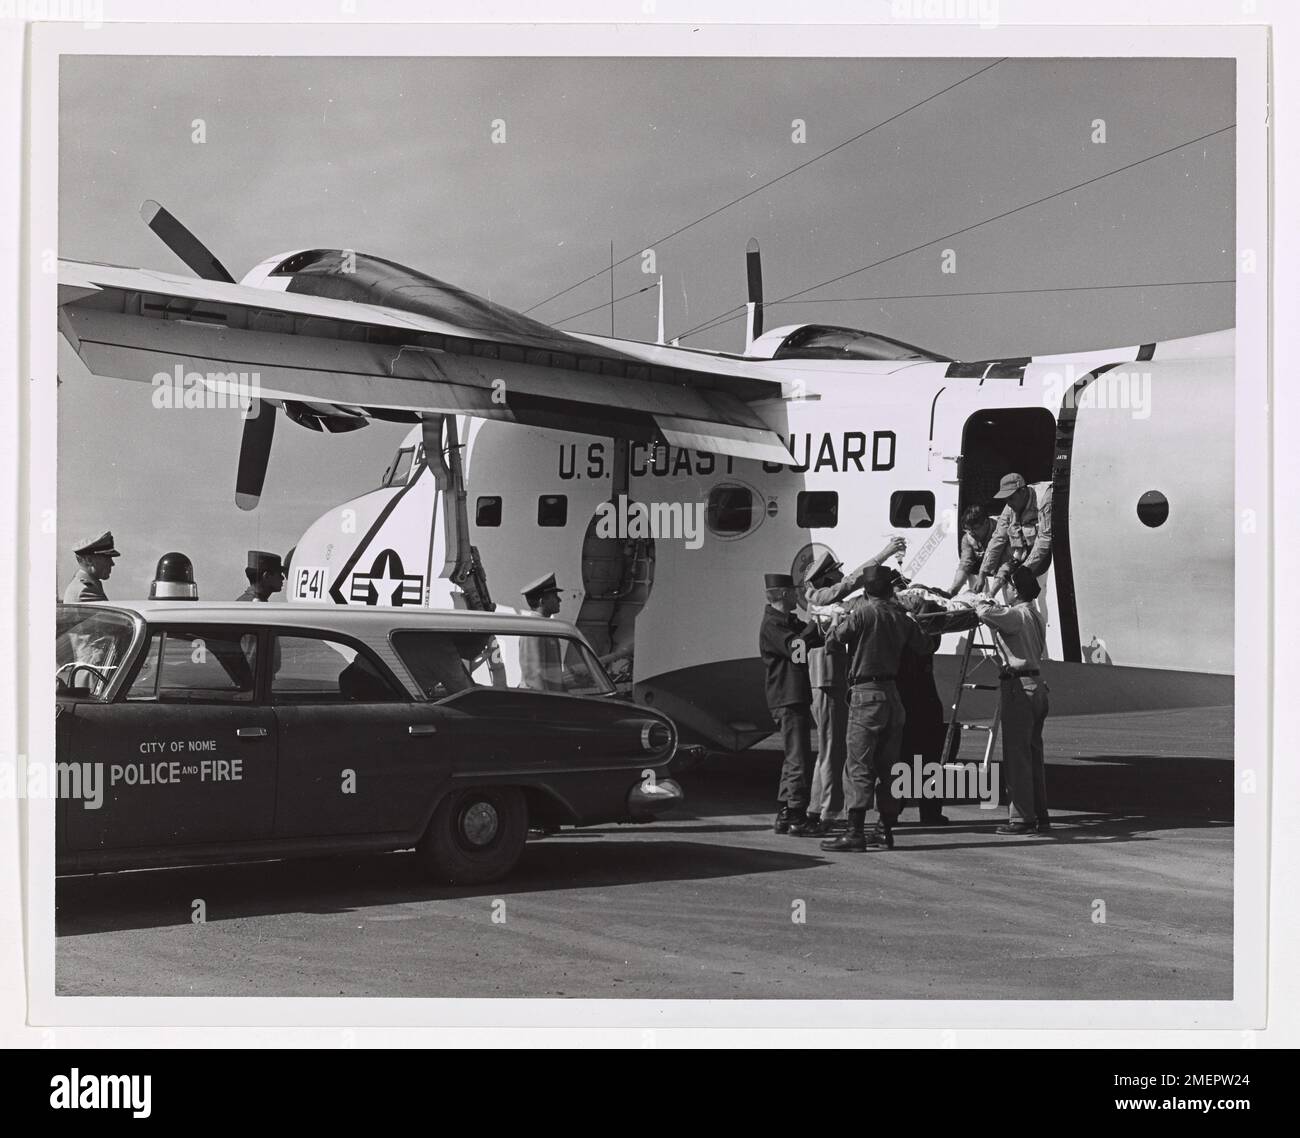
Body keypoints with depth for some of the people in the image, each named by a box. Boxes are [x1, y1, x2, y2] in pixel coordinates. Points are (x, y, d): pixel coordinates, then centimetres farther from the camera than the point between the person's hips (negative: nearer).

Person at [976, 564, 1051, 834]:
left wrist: (982, 606, -5)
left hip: (1019, 688, -9)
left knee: (1016, 756, -5)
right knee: (1033, 754, 14)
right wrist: (995, 609, 20)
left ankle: (1022, 819, -4)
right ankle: (1040, 815, 18)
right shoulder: (1035, 617, 15)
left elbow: (986, 613, -28)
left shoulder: (1016, 615, -14)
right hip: (1036, 685, 9)